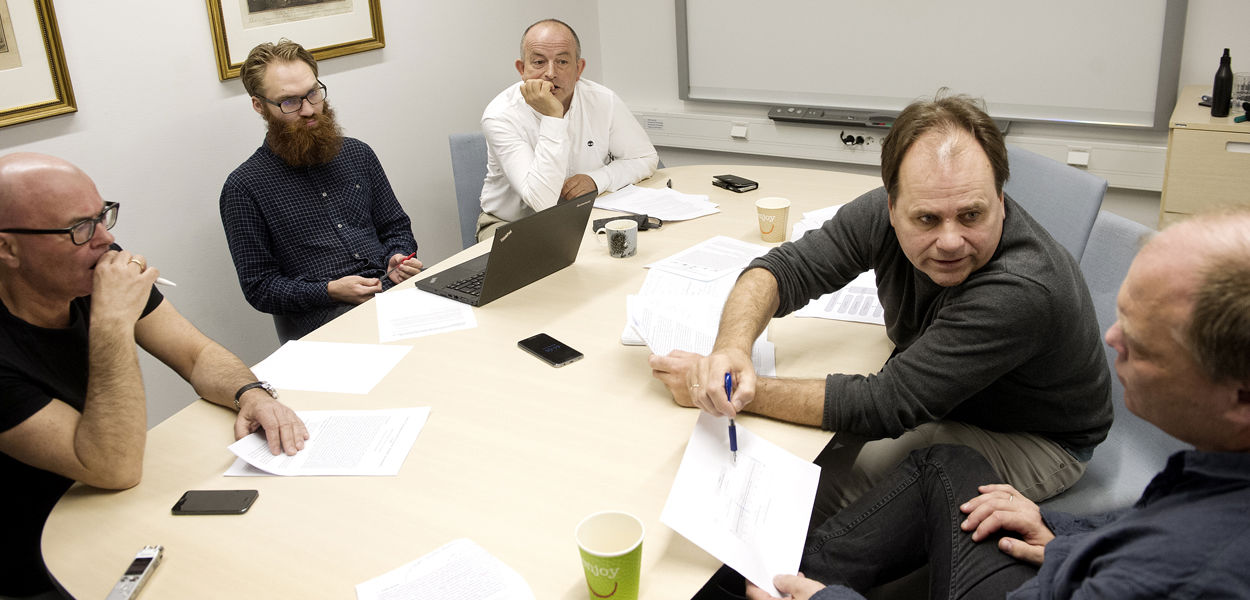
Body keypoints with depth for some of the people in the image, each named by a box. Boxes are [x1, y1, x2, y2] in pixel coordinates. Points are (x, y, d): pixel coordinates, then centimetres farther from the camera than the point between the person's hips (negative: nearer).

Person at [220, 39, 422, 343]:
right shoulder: (244, 188, 1)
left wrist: (398, 260, 0)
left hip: (391, 289, 6)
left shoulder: (357, 154, 16)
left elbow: (396, 226, 24)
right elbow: (258, 287, 1)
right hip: (321, 317, -5)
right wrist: (330, 291, -13)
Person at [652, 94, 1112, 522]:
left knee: (837, 472, -24)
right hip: (933, 392, 6)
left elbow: (883, 405, -37)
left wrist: (745, 395, -36)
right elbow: (785, 268, -16)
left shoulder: (1023, 290, -38)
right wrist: (731, 349, -38)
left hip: (1036, 441, -5)